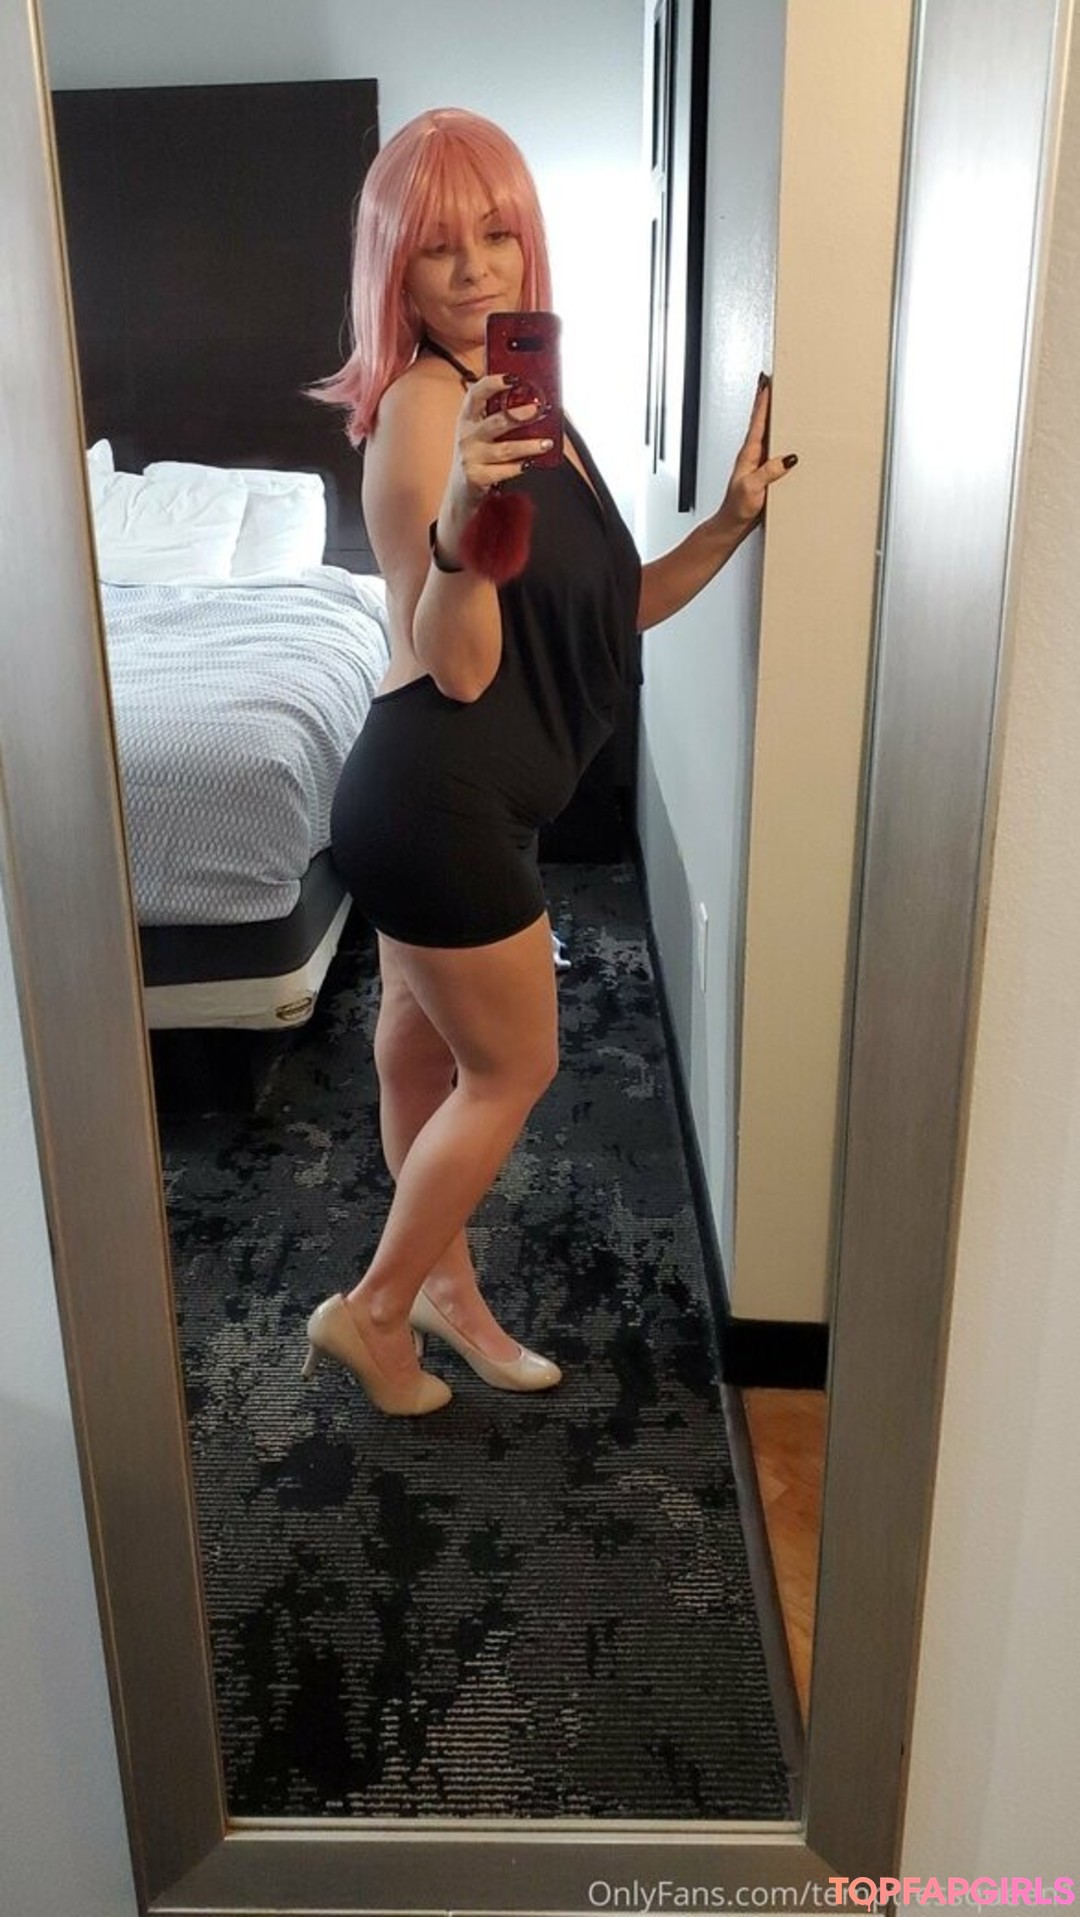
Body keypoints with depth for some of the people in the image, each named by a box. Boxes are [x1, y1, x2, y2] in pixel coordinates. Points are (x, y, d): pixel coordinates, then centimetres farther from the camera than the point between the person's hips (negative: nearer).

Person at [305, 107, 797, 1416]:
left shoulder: (524, 396, 12)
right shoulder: (423, 404, -17)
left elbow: (610, 607, 14)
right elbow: (455, 665, -24)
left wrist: (730, 523, 2)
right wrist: (459, 514, -40)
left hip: (445, 803, 9)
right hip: (435, 803, -9)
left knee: (425, 1059, 20)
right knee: (512, 1068, 5)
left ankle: (443, 1286, 40)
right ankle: (372, 1309, 23)